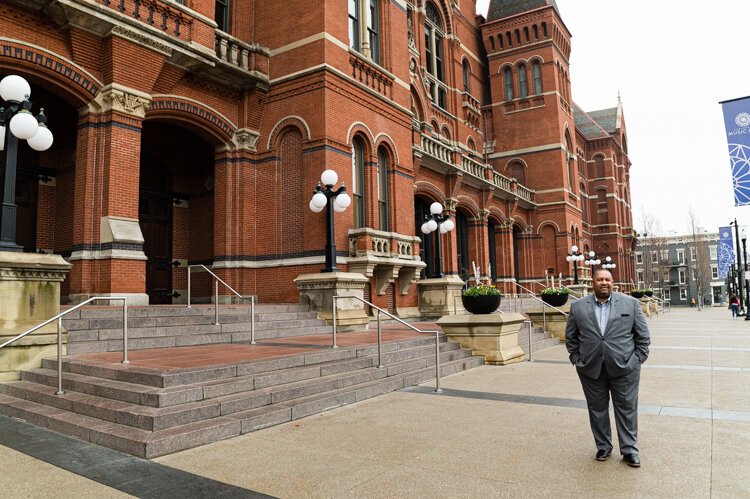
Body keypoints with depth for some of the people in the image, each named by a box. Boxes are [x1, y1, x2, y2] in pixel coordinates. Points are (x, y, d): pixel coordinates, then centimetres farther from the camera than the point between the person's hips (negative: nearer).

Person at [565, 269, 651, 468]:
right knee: (597, 409, 10)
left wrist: (638, 358, -1)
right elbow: (570, 336, 8)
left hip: (624, 367, -1)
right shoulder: (578, 306, 3)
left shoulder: (630, 303, 1)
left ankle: (629, 450, 19)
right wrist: (576, 359, 2)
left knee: (627, 408, 6)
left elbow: (643, 334, 4)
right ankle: (603, 447, 23)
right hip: (591, 368, 1)